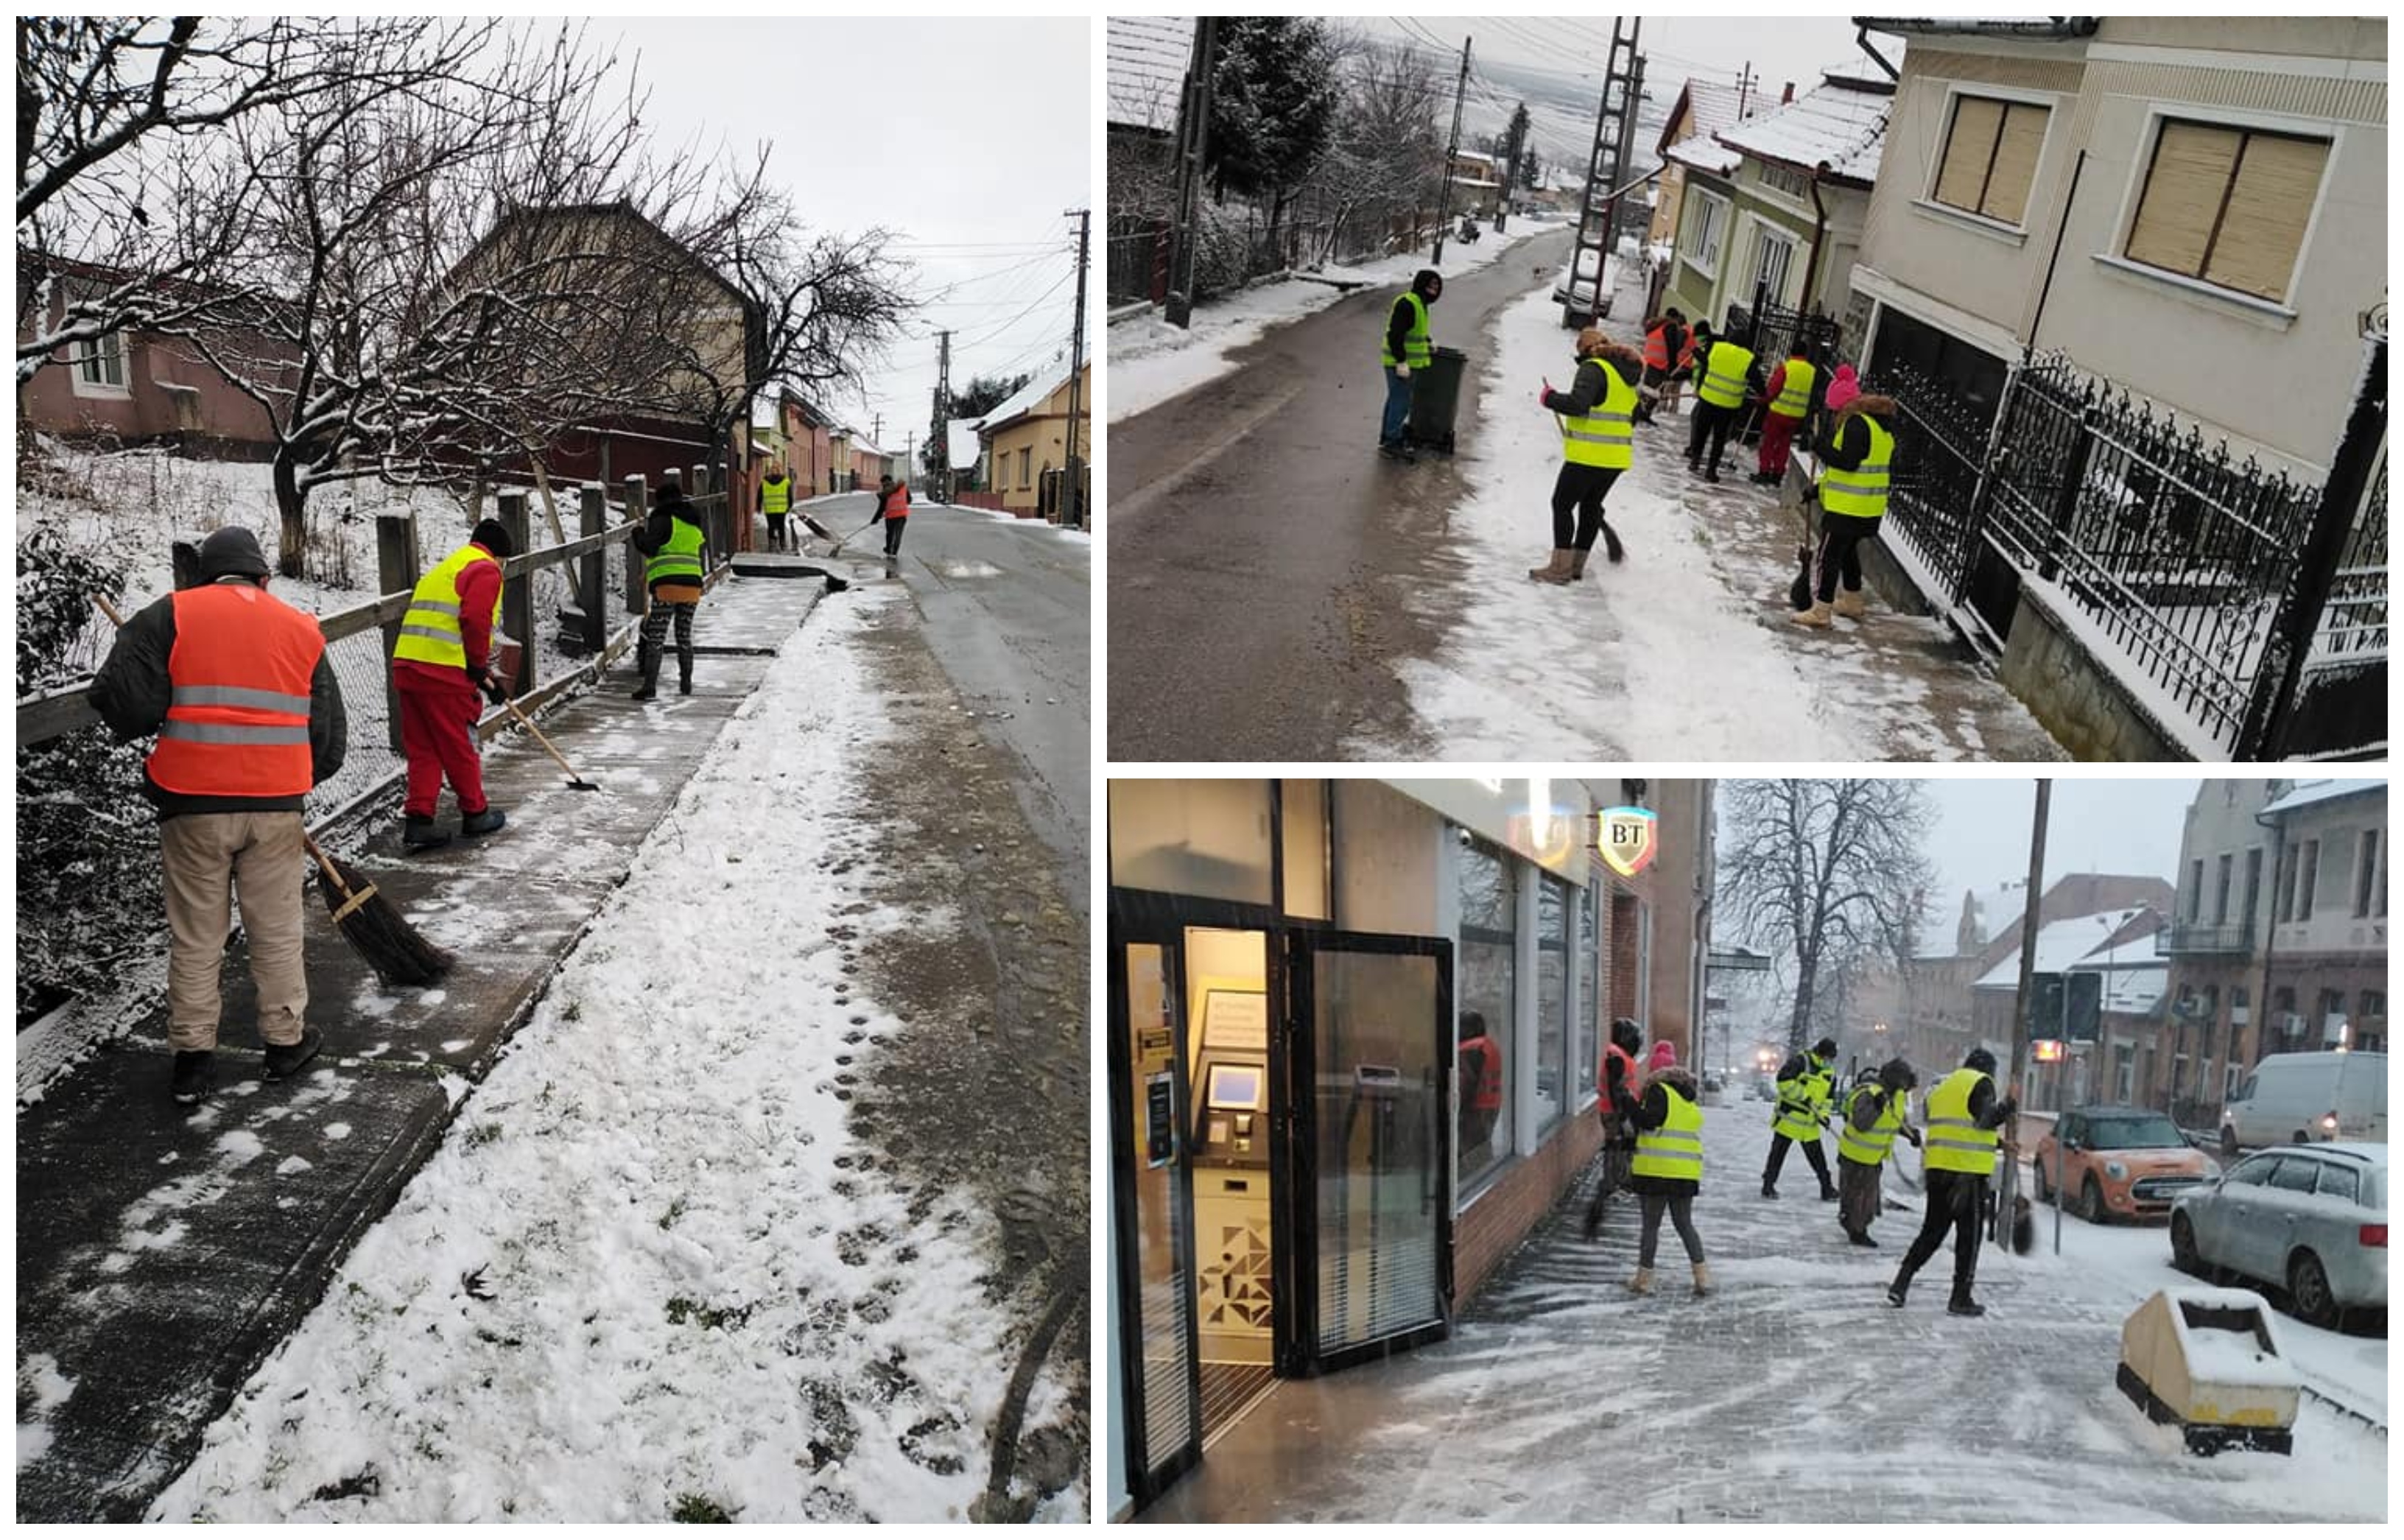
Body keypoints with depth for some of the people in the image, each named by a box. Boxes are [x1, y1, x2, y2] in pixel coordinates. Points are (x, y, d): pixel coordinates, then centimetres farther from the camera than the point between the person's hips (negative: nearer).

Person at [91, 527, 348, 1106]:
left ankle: (191, 1059, 17)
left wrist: (155, 722, 10)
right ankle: (285, 1040, 24)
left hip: (194, 804, -1)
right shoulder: (303, 629, 7)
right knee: (276, 930, 14)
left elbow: (120, 699, -12)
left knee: (195, 937, 10)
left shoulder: (169, 616, -2)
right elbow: (329, 733, 10)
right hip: (276, 805, 1)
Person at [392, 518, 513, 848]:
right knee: (459, 747, 6)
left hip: (406, 665, 8)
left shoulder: (445, 568, 28)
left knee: (422, 749, 10)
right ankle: (475, 814, 19)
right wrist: (480, 666, -4)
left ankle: (417, 822, 6)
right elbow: (475, 620, -17)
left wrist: (485, 676, 30)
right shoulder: (486, 570, -1)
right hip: (443, 672, -8)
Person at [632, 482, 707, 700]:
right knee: (685, 635, 18)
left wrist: (639, 533, 5)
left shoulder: (663, 520, -4)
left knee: (656, 636, -6)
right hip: (692, 584, 6)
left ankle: (649, 686, -12)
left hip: (667, 585, -6)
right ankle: (686, 683, 21)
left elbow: (649, 547, -11)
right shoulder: (696, 524, 18)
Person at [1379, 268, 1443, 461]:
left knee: (1396, 400, 16)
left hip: (1405, 362, 11)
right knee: (1401, 401, -7)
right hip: (1398, 363, -11)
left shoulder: (1419, 303, 14)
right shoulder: (1407, 304, -19)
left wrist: (1427, 341, 24)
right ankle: (1392, 443, -2)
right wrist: (1401, 361, -26)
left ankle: (1387, 439, 25)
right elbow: (1395, 334, -24)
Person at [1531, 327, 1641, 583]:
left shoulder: (1593, 369, -12)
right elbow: (1631, 417, 23)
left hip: (1589, 456, -8)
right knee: (1591, 506, 17)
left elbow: (1577, 404, -26)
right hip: (1618, 456, 9)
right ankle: (1576, 566, 22)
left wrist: (1549, 398, -10)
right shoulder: (1626, 374, 16)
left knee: (1563, 504, 0)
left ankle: (1560, 568, -1)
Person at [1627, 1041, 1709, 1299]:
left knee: (1650, 1225, 3)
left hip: (1656, 1170, -6)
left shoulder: (1659, 1090, -10)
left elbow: (1649, 1121, -21)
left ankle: (1644, 1278, 9)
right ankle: (1702, 1275, 7)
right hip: (1687, 1172, 6)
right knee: (1685, 1224, 15)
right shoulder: (1691, 1097, 14)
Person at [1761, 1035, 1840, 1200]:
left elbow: (1827, 1097, 17)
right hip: (1789, 1117, -6)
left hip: (1810, 1124, 6)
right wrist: (1802, 1096, -22)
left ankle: (1827, 1189, 17)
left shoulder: (1831, 1073, 10)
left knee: (1817, 1157, 8)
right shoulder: (1801, 1061, -13)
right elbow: (1783, 1079, -22)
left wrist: (1823, 1114, 0)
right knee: (1778, 1153, 1)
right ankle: (1768, 1185, 10)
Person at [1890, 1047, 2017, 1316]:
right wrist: (2007, 1107, -1)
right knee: (1969, 1234, 4)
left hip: (1938, 1167, 7)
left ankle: (1900, 1285, 8)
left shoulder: (1943, 1087, 20)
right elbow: (1985, 1120, -17)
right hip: (1969, 1170, -7)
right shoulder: (1981, 1083, -4)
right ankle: (1960, 1298, 7)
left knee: (1932, 1230, 15)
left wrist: (1996, 1142, 22)